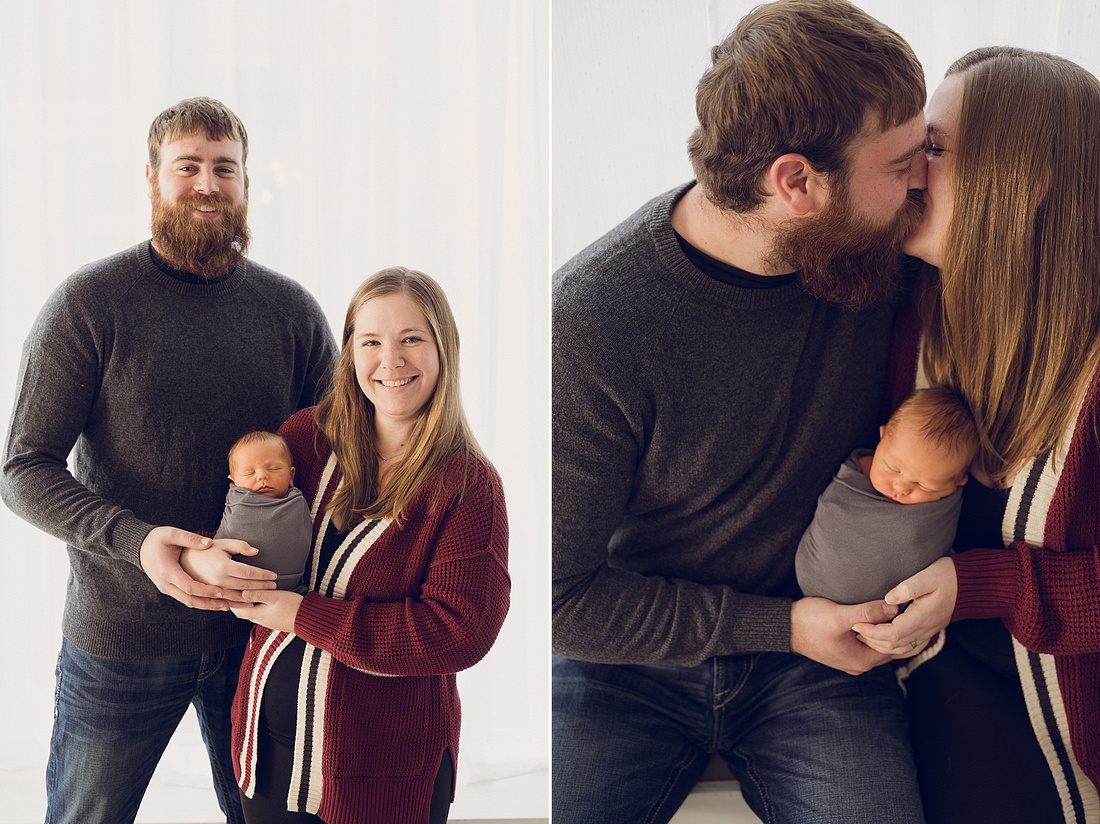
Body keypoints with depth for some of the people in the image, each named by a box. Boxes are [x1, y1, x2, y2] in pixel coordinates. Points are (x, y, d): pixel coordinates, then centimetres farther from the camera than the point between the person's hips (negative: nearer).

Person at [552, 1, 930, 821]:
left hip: (823, 661, 3)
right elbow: (561, 595, -16)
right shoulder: (589, 324, -24)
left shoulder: (883, 251, -11)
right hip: (629, 660, -2)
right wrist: (781, 626, -16)